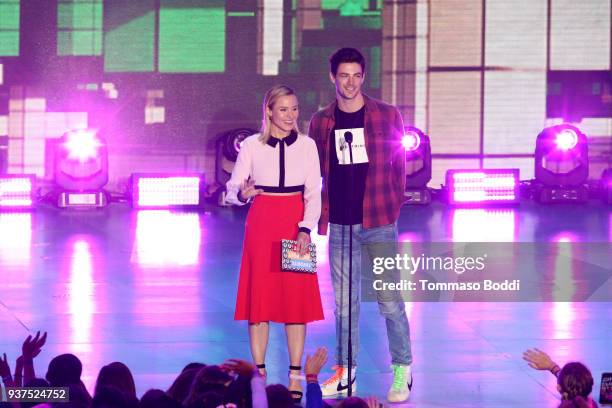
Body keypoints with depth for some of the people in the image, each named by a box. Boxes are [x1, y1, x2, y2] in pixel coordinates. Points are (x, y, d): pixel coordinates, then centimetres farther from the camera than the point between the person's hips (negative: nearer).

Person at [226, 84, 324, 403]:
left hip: (296, 228, 1)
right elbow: (232, 189, 1)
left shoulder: (307, 146, 4)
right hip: (261, 226, -1)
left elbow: (314, 195, 3)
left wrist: (305, 229, -11)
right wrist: (242, 194, -22)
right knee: (260, 297, 0)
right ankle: (259, 374, 7)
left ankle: (295, 377, 6)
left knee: (297, 299, 0)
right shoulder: (251, 146, 1)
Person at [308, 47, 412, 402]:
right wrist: (319, 216, 6)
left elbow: (399, 166, 5)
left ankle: (403, 372, 7)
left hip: (379, 222, -3)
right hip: (340, 225, 3)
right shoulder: (322, 121, 7)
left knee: (389, 299, -1)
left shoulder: (387, 116, 1)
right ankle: (345, 373, 17)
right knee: (344, 302, 9)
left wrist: (394, 207, 1)